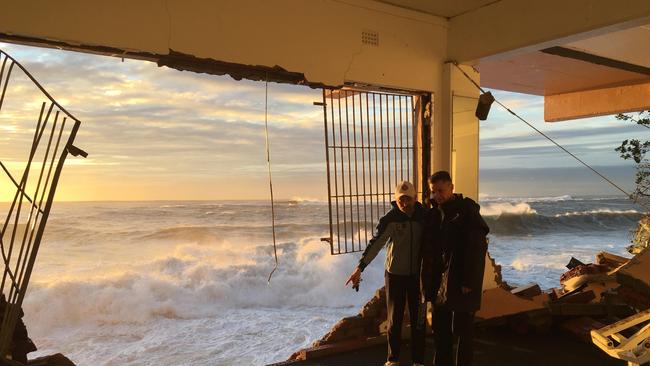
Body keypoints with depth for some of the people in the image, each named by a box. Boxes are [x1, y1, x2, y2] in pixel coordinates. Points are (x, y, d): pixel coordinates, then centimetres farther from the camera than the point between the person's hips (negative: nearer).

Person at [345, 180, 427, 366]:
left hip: (417, 274, 2)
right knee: (394, 318, 9)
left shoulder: (423, 215, -6)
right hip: (395, 274, -1)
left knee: (418, 318, 9)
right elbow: (376, 243, -22)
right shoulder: (390, 219, -13)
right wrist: (360, 268, -32)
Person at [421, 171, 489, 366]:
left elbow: (477, 249, -14)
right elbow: (428, 251, 10)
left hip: (462, 282, -6)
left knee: (463, 329, 5)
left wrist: (469, 282, -17)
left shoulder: (467, 210, -9)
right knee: (440, 329, 13)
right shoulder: (433, 214, 8)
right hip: (440, 282, 6)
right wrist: (428, 281, 4)